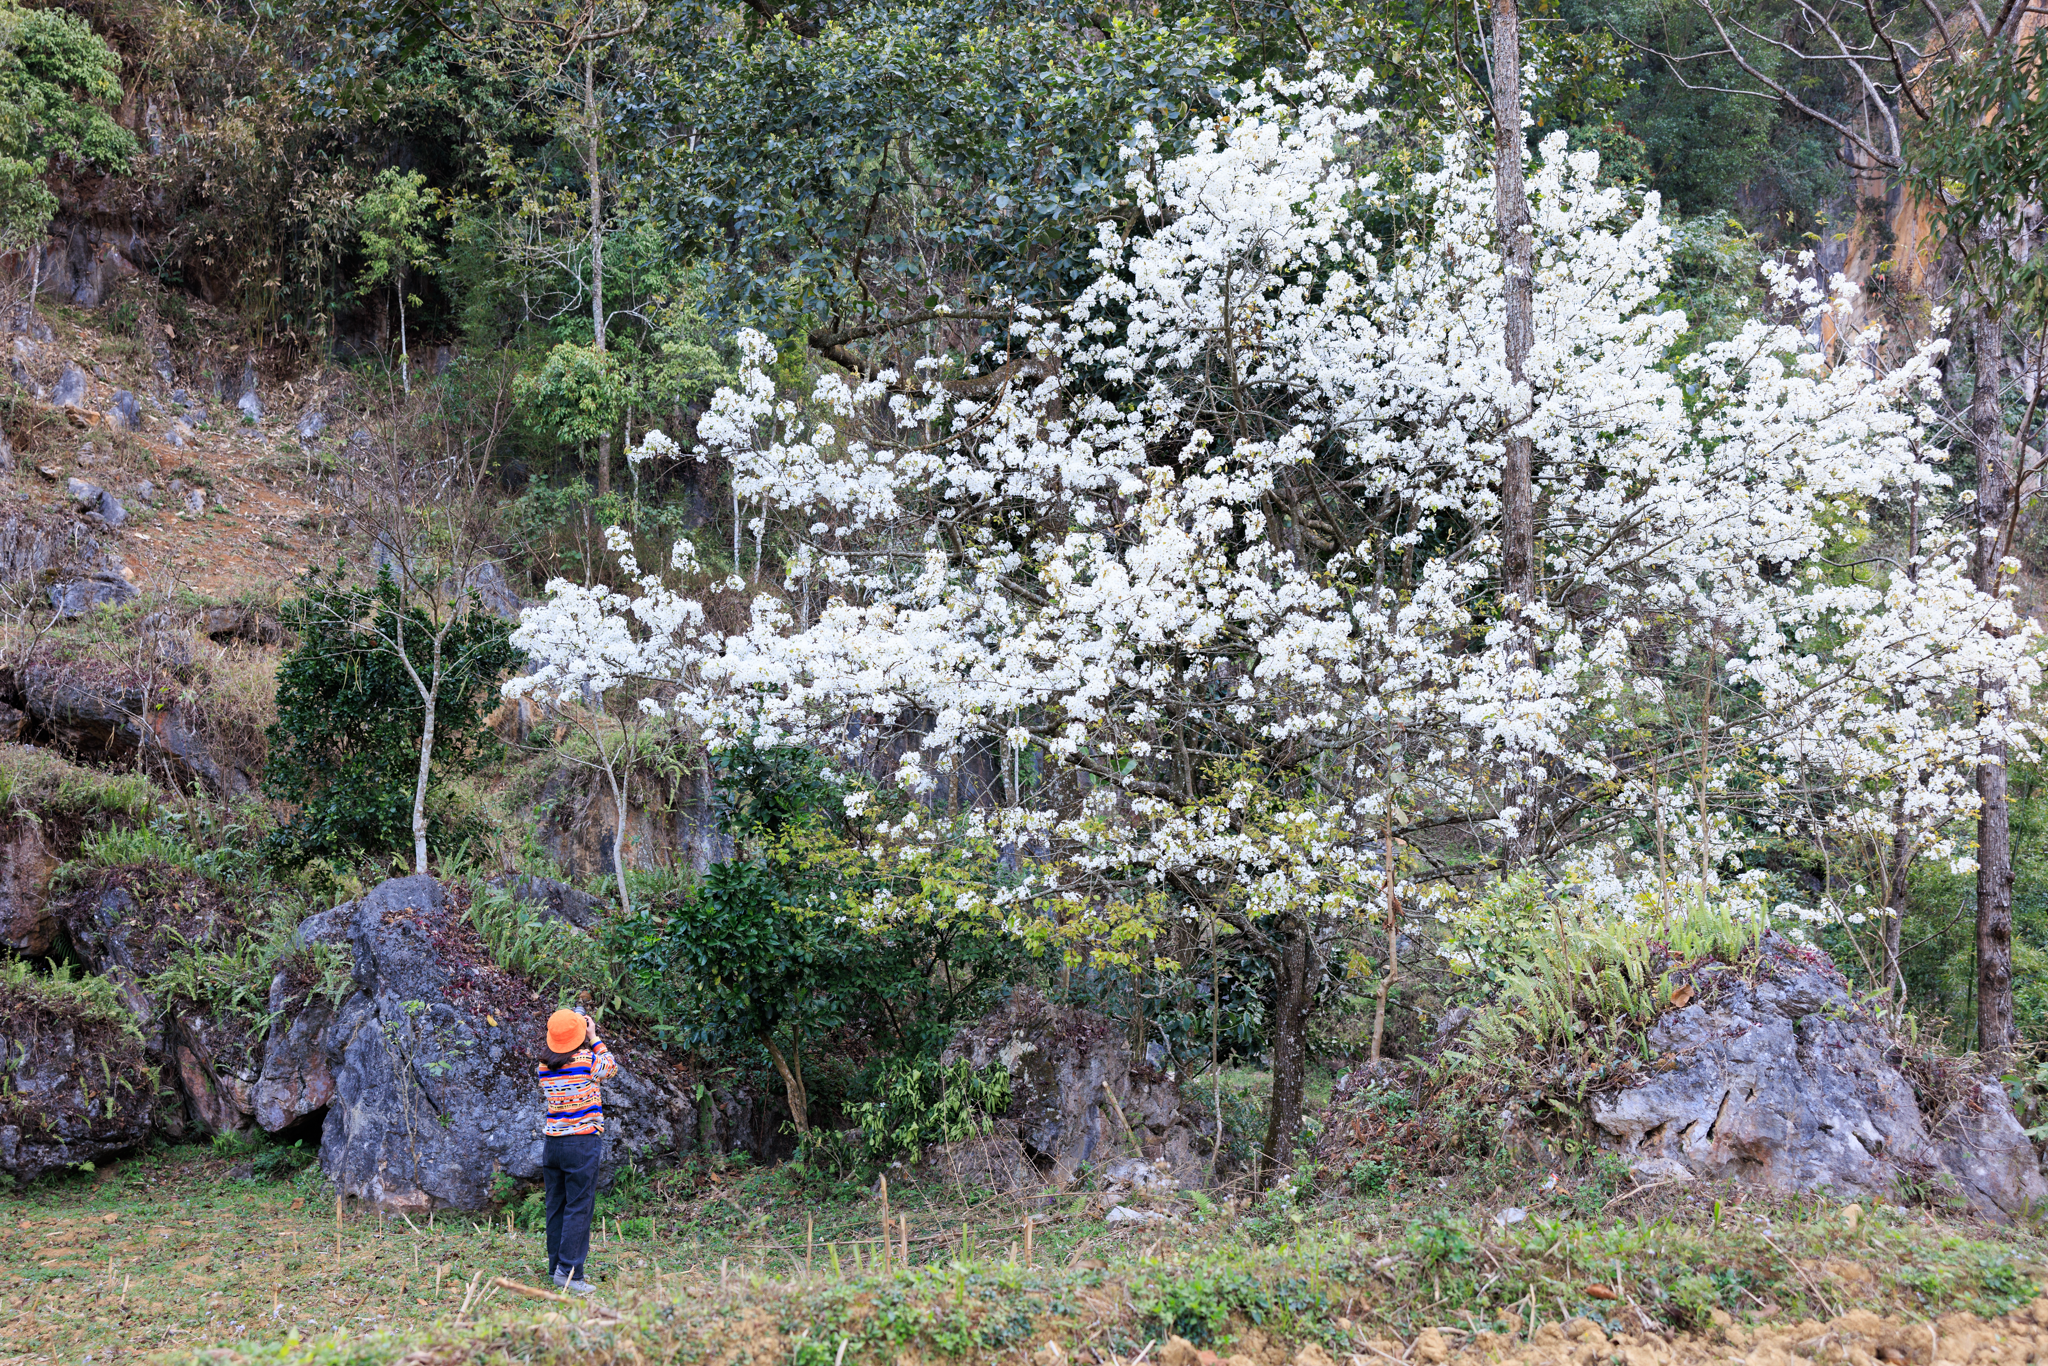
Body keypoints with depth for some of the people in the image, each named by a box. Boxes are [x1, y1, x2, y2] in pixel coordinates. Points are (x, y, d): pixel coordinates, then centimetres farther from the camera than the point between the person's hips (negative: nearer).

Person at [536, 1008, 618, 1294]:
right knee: (579, 1207, -3)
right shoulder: (587, 1059, -12)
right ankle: (569, 1270, -7)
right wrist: (595, 1039, 11)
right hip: (583, 1142, -6)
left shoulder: (544, 1065, 2)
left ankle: (556, 1266, 19)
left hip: (552, 1142, 6)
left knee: (556, 1206, 13)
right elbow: (611, 1067, 8)